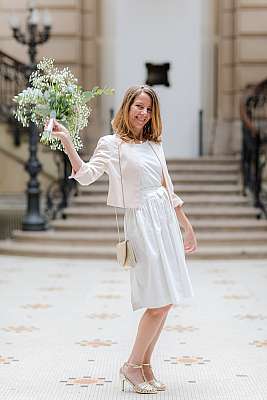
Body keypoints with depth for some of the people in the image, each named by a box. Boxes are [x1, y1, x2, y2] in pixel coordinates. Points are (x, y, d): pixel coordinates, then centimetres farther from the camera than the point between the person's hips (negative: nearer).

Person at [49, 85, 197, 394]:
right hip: (142, 221, -7)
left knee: (165, 302, 5)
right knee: (160, 303, -10)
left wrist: (187, 227, 21)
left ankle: (145, 365, 14)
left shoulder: (154, 145, 17)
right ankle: (132, 366, 3)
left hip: (167, 221, 7)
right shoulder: (112, 144, -2)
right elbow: (85, 175, -16)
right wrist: (66, 140, -25)